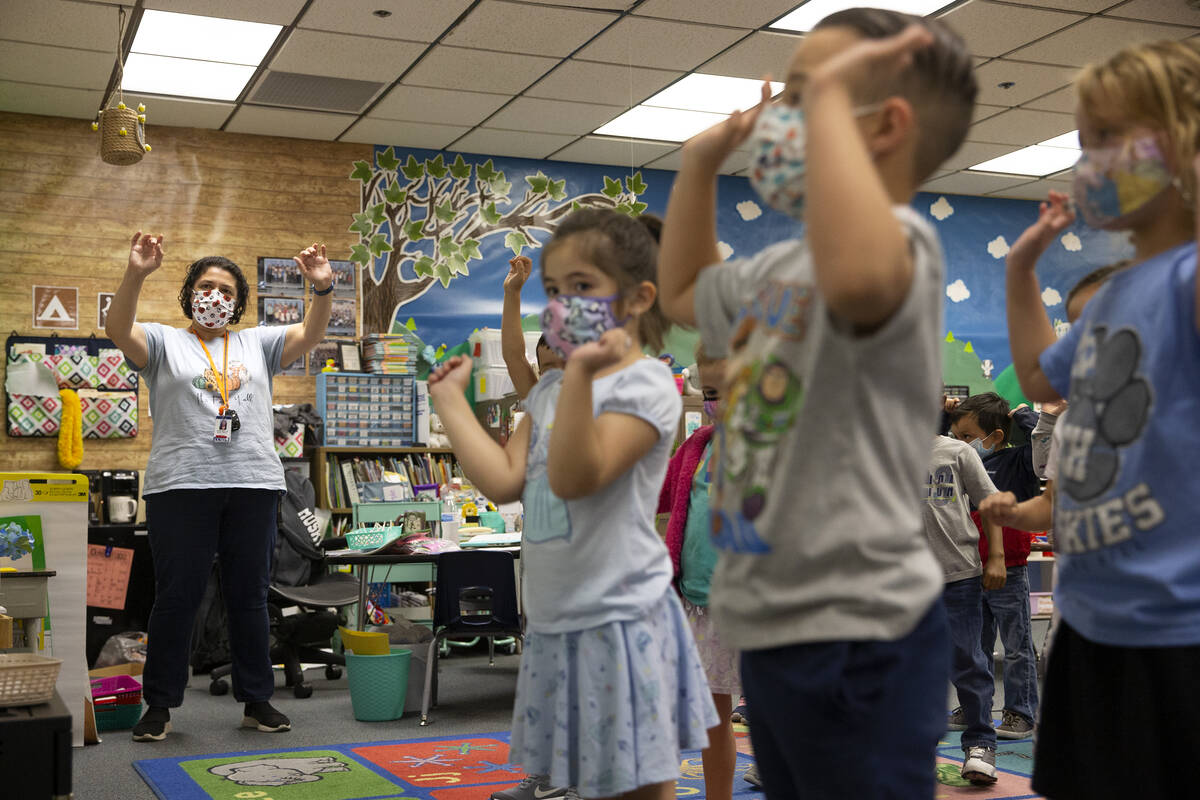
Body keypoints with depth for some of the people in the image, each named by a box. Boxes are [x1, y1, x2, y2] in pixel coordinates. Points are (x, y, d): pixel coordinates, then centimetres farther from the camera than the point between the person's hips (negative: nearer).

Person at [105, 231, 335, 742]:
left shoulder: (258, 344, 16)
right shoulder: (164, 341, 8)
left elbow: (310, 335, 5)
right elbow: (118, 330, -10)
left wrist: (322, 289, -13)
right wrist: (136, 274, -26)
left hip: (254, 485, 3)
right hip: (181, 486, -2)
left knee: (250, 596, 9)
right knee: (176, 596, 2)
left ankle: (257, 701, 17)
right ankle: (159, 705, 13)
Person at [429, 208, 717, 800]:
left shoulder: (645, 385, -14)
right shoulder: (549, 390, 11)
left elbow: (574, 478, -26)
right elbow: (505, 481, 1)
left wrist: (580, 375, -35)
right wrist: (450, 398, 8)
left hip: (618, 620, -7)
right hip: (554, 622, 8)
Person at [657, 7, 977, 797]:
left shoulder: (899, 240, -17)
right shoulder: (782, 266, 13)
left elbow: (857, 278, -43)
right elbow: (684, 294, 32)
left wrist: (830, 95, -30)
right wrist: (701, 161, 21)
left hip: (855, 638, -10)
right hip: (775, 627, 10)